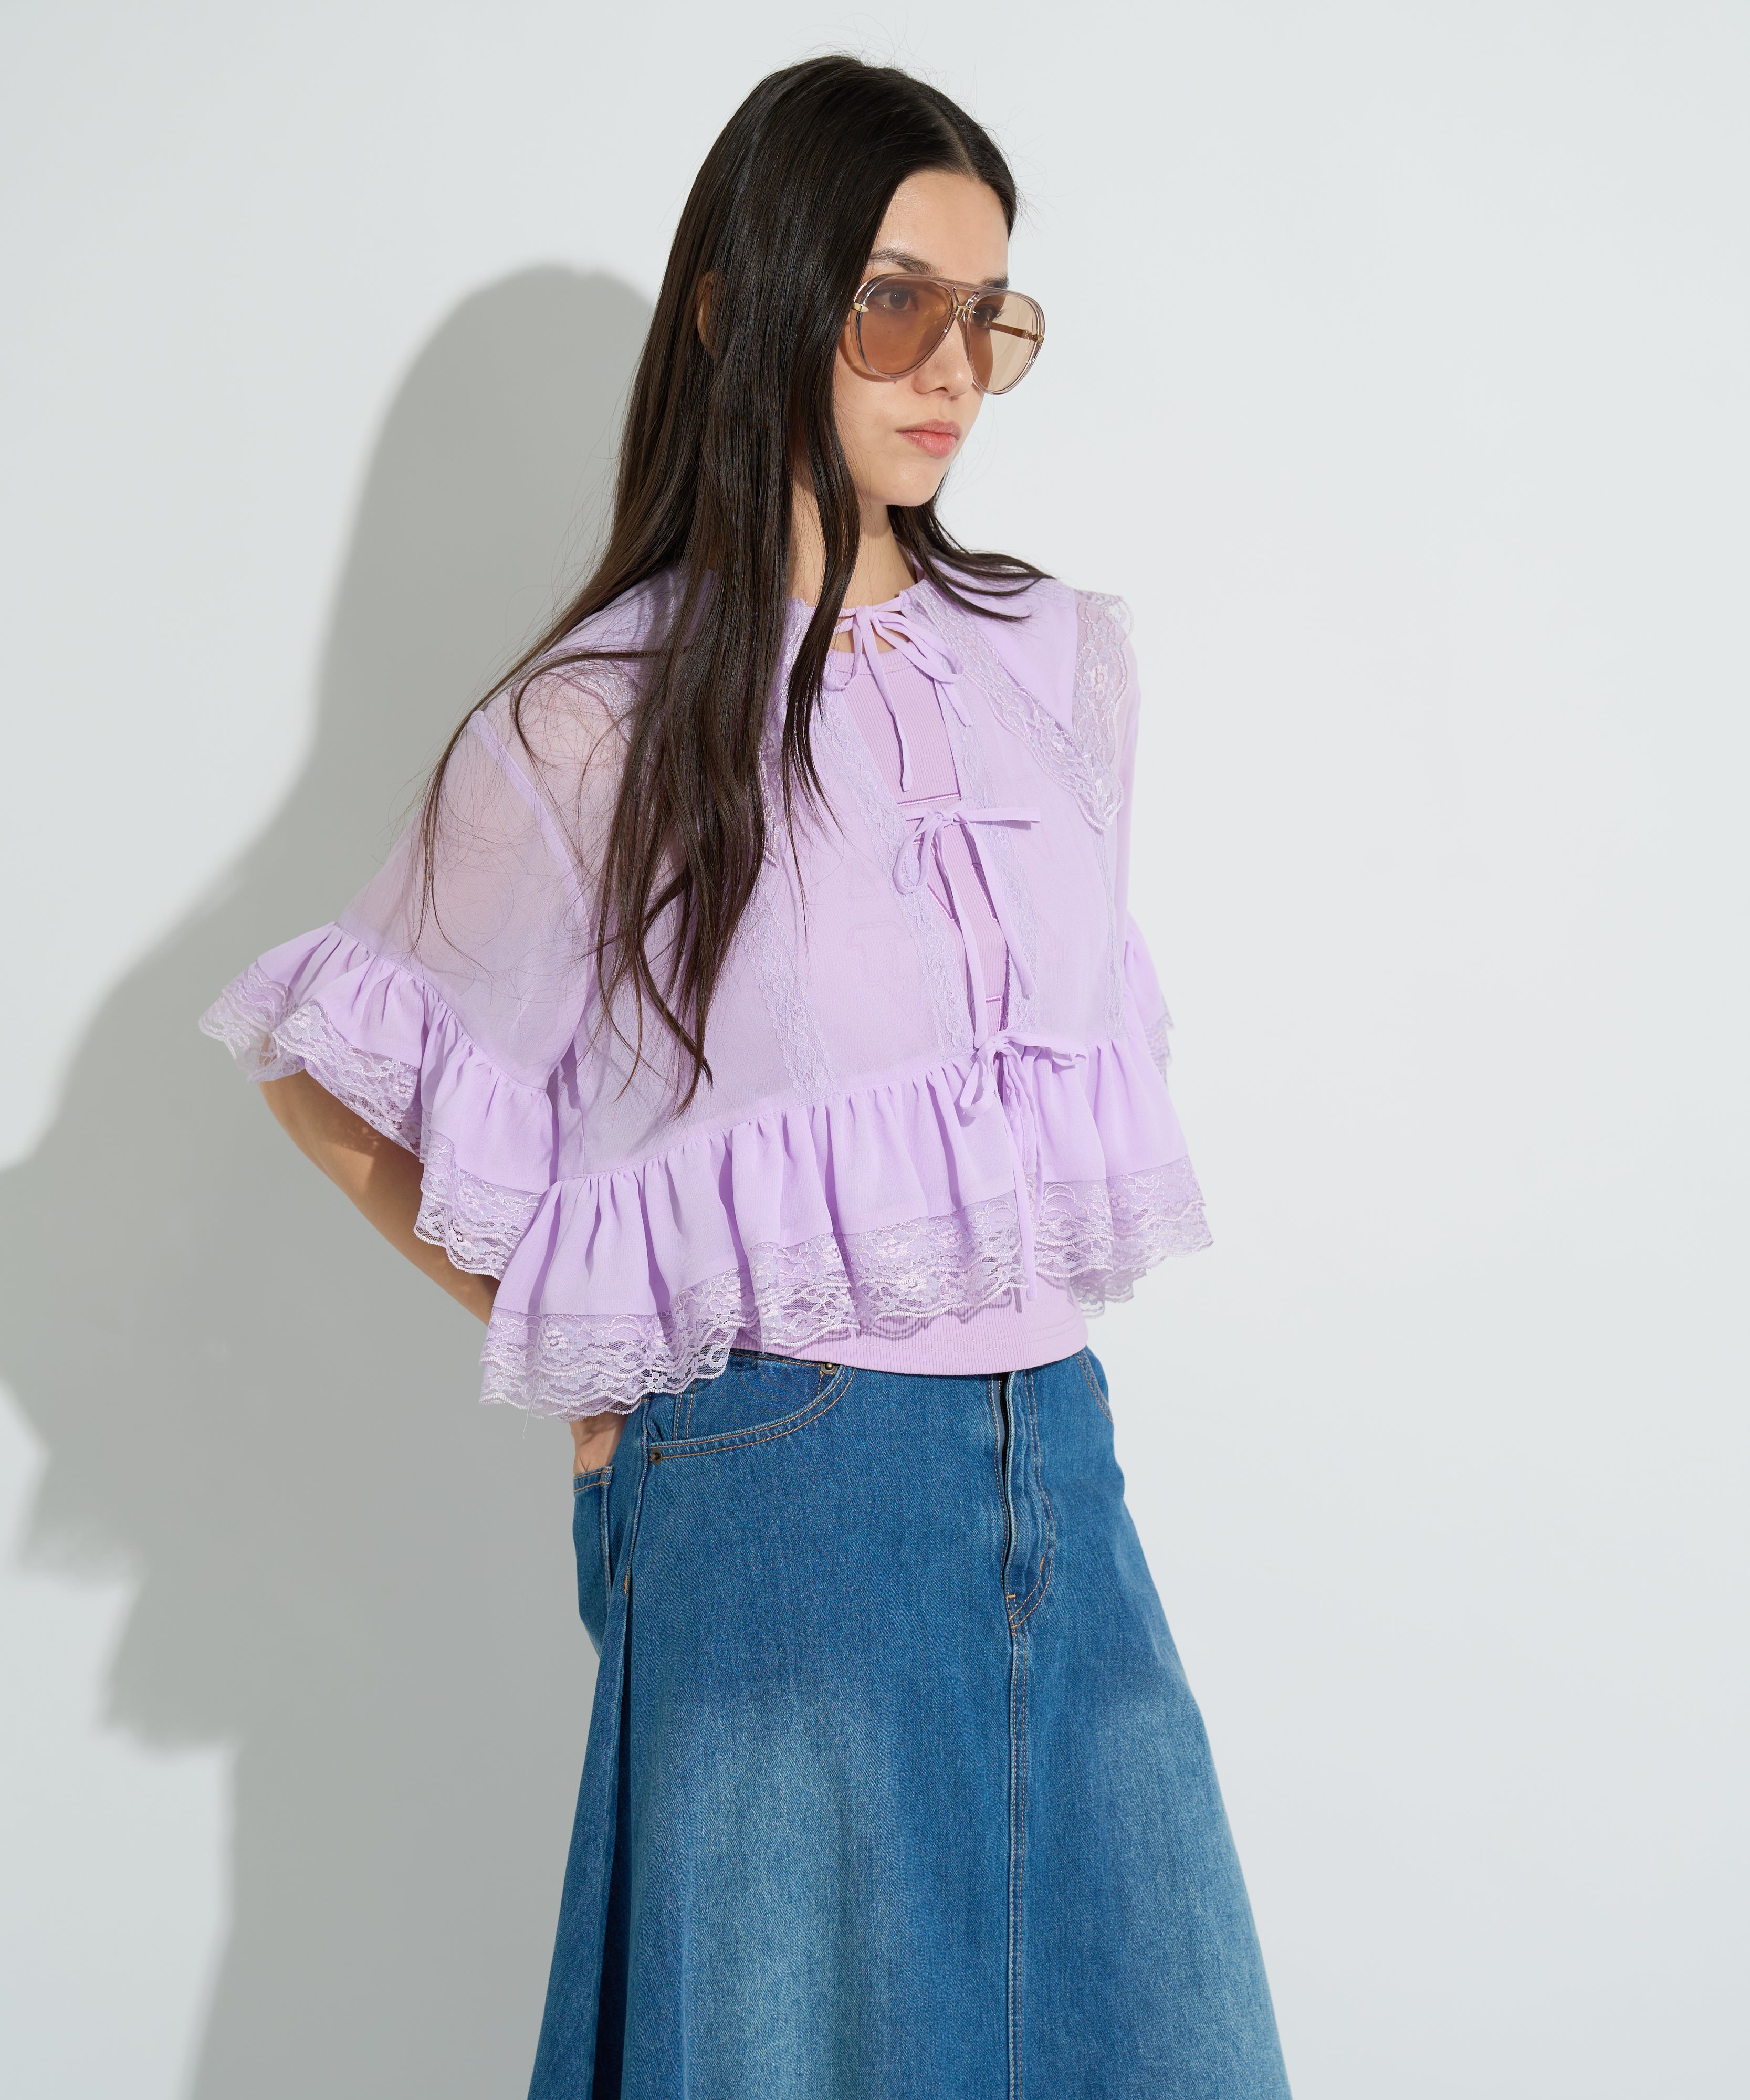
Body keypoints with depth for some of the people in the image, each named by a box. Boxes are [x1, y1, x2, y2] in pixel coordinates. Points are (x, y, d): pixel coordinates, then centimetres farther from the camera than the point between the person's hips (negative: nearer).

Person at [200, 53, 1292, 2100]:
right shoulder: (601, 721, -7)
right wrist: (568, 1337, 1)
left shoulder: (1067, 663, 6)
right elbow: (329, 1072, 3)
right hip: (776, 1473, -4)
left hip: (1051, 1456, 5)